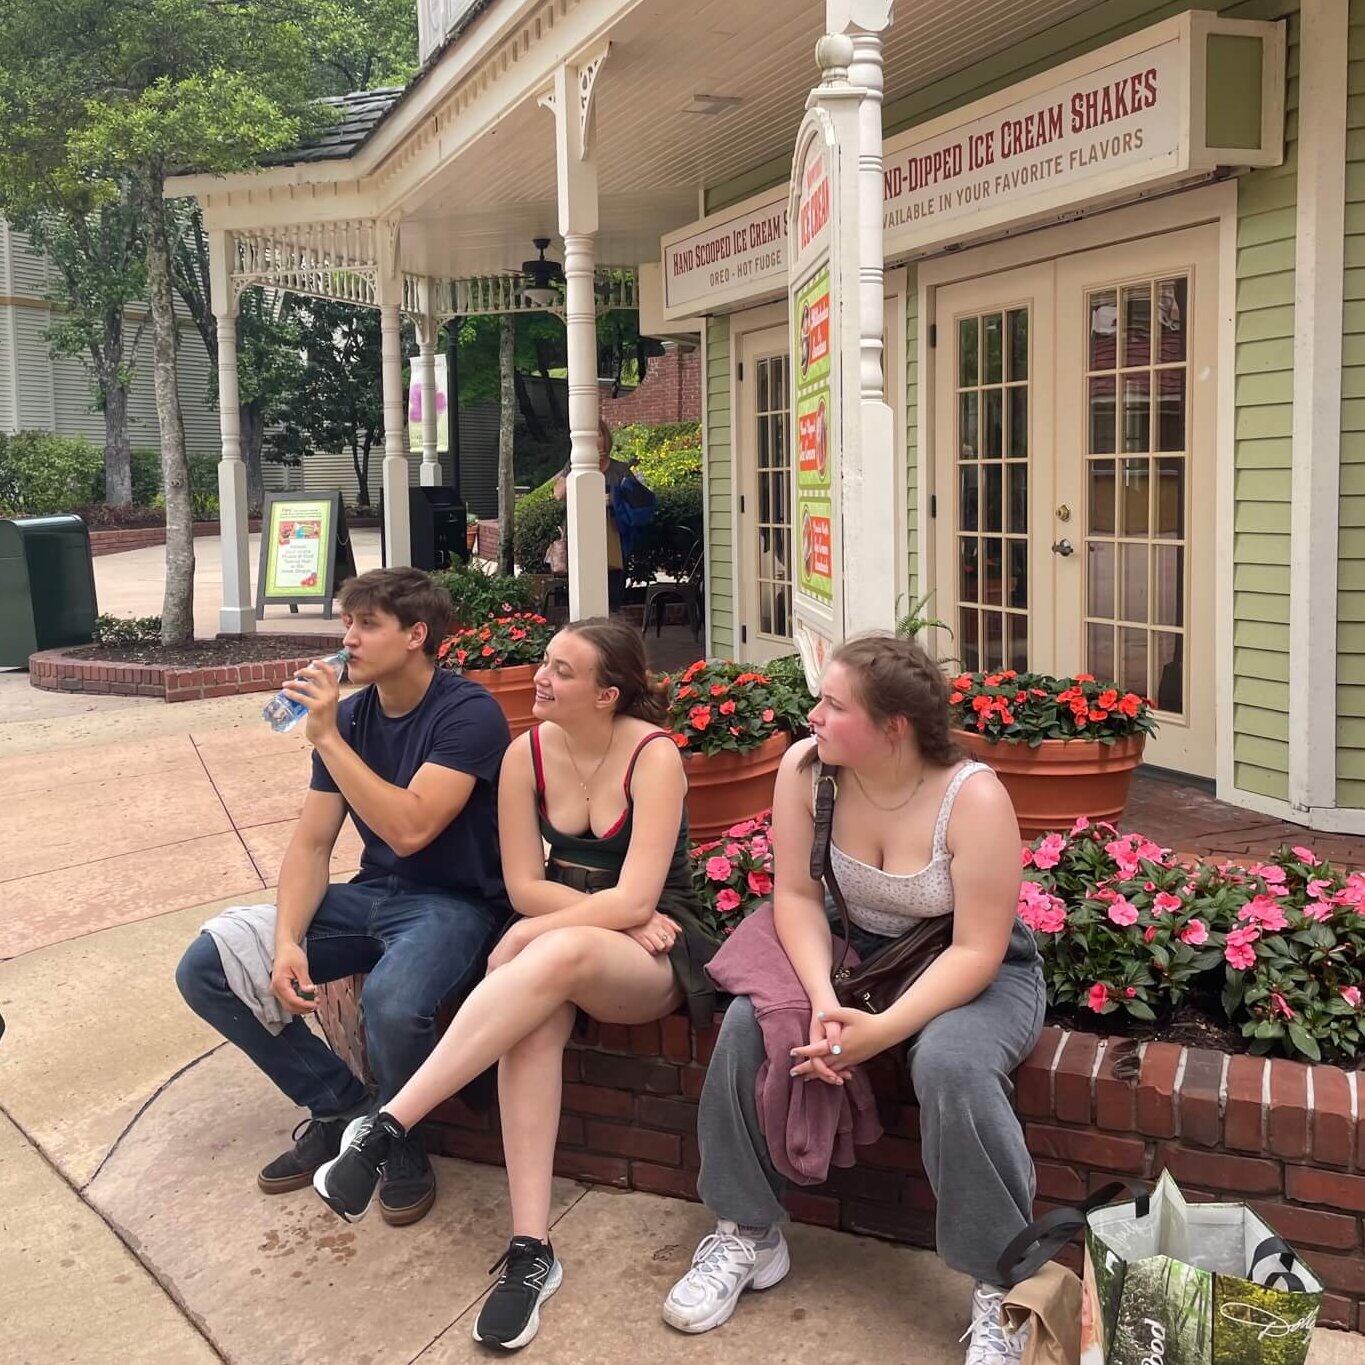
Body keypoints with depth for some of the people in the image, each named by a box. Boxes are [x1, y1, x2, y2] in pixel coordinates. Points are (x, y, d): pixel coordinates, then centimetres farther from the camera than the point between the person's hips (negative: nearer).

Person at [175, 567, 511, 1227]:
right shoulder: (349, 715, 4)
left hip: (456, 902, -7)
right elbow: (311, 843, 1)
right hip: (372, 896, 7)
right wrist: (287, 942, -14)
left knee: (391, 1002, -38)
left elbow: (409, 830, -27)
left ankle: (402, 1145, -4)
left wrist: (328, 739, -26)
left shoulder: (468, 713, -16)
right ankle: (340, 1107, 7)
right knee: (204, 968, -7)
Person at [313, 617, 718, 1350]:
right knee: (532, 1017, -34)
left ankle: (385, 1128, -37)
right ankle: (530, 1247, -33)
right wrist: (611, 915, -14)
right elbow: (525, 887, -2)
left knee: (556, 953, -39)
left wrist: (530, 940, -21)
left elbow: (636, 900, -21)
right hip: (556, 940, 4)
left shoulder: (654, 755, -16)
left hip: (655, 957, -4)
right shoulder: (526, 753, -2)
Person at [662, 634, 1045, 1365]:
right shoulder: (805, 768, -15)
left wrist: (881, 1030, -37)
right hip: (861, 955, 5)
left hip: (980, 974, -4)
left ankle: (1000, 1286, -15)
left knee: (951, 1066, -35)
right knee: (747, 1023, -19)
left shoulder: (974, 798, -27)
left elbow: (978, 951, -26)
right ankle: (749, 1236, 0)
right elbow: (797, 896, -12)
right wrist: (823, 1001, -28)